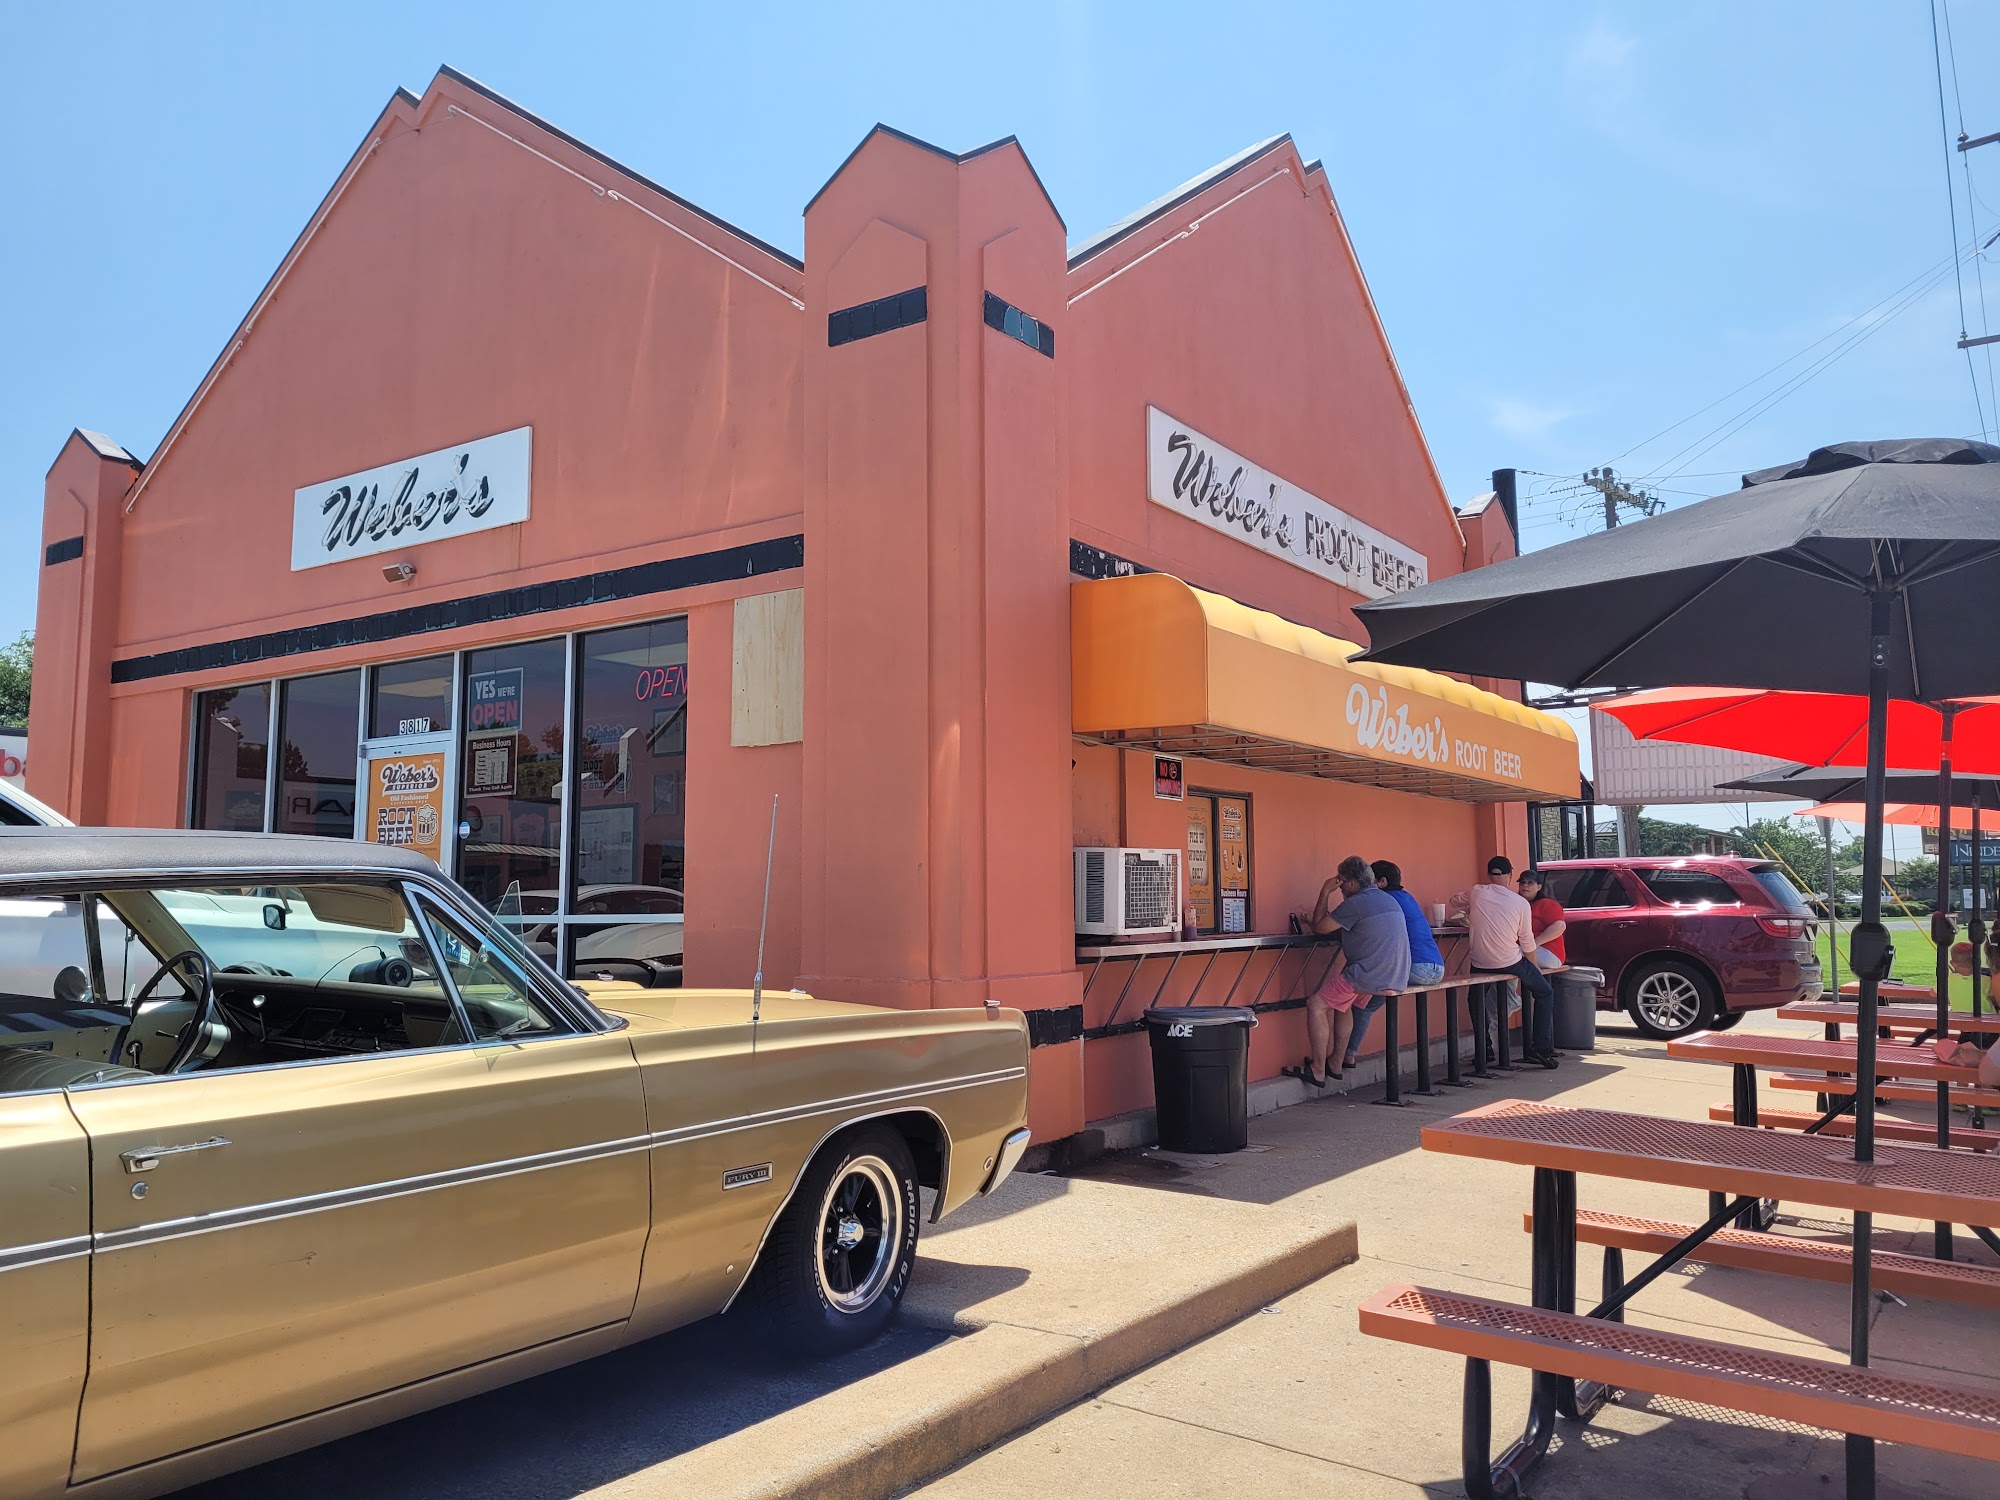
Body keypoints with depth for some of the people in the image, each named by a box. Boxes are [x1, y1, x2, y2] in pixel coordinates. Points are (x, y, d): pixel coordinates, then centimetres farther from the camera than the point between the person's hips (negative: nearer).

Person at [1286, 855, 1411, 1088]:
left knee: (1316, 1005, -1)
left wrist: (1325, 893, 3)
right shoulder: (1389, 900, 16)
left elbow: (1320, 927, -5)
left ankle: (1317, 1071, -1)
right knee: (1341, 1002, 28)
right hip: (1396, 977, 9)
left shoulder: (1355, 903, -12)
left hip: (1370, 977, -9)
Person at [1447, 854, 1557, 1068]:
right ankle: (1540, 1049, 9)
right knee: (1545, 994, 18)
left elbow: (1450, 906, 11)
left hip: (1480, 965, 2)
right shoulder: (1521, 903, -7)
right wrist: (1534, 967, 16)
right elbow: (1527, 942, 0)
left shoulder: (1476, 893, -5)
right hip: (1510, 963, -2)